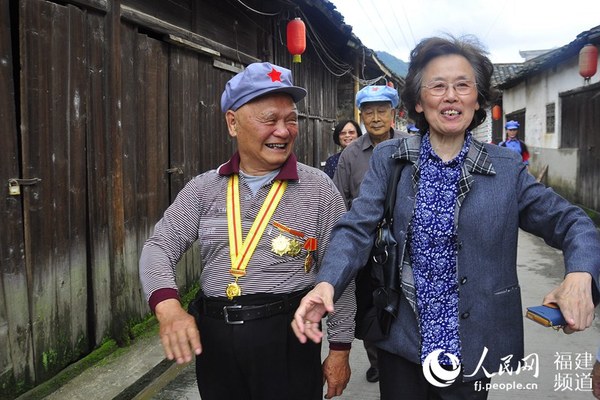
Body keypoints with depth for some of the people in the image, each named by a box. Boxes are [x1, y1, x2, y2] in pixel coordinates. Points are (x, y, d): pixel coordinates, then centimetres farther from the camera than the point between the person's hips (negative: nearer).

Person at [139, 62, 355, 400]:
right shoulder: (204, 188, 2)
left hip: (287, 337, -3)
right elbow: (160, 247, 0)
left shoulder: (318, 188, -6)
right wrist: (168, 306, -20)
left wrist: (340, 349, -1)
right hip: (213, 337, 3)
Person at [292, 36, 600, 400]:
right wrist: (326, 284, -30)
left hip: (471, 346, 1)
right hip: (402, 342, 0)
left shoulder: (507, 168, -4)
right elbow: (357, 229, -12)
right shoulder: (389, 159, -4)